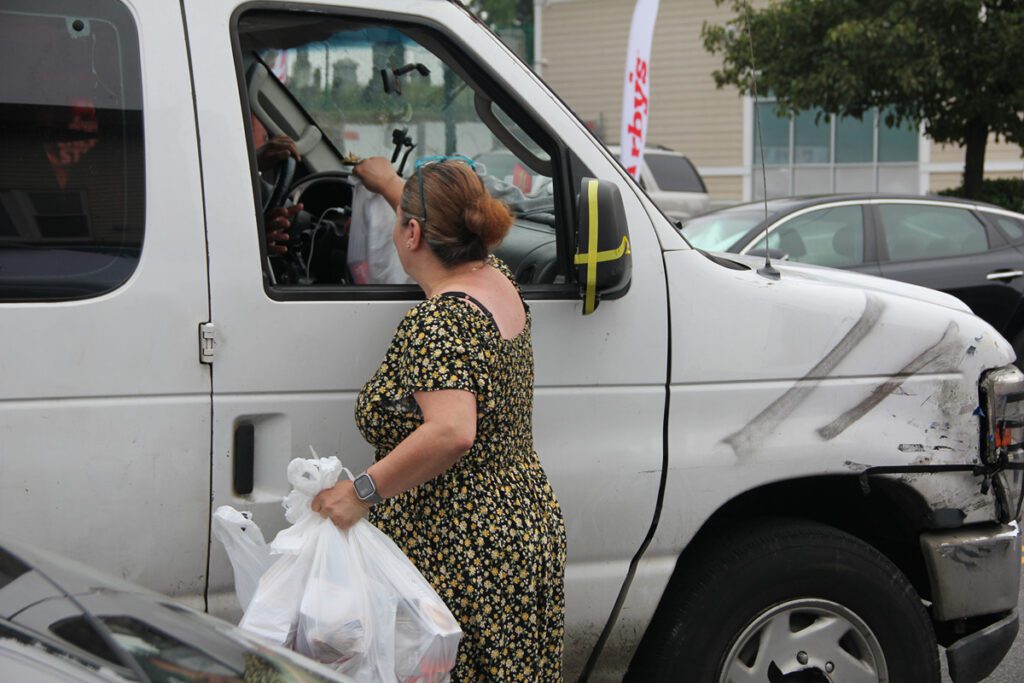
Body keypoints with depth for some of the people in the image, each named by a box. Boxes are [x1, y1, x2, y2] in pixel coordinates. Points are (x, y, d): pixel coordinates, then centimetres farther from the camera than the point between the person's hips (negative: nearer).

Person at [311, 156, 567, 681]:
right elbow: (448, 228, 31)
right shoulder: (497, 282, 7)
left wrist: (361, 491, -28)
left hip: (460, 553, -10)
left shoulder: (434, 324, -21)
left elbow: (452, 432, -34)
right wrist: (391, 184, 45)